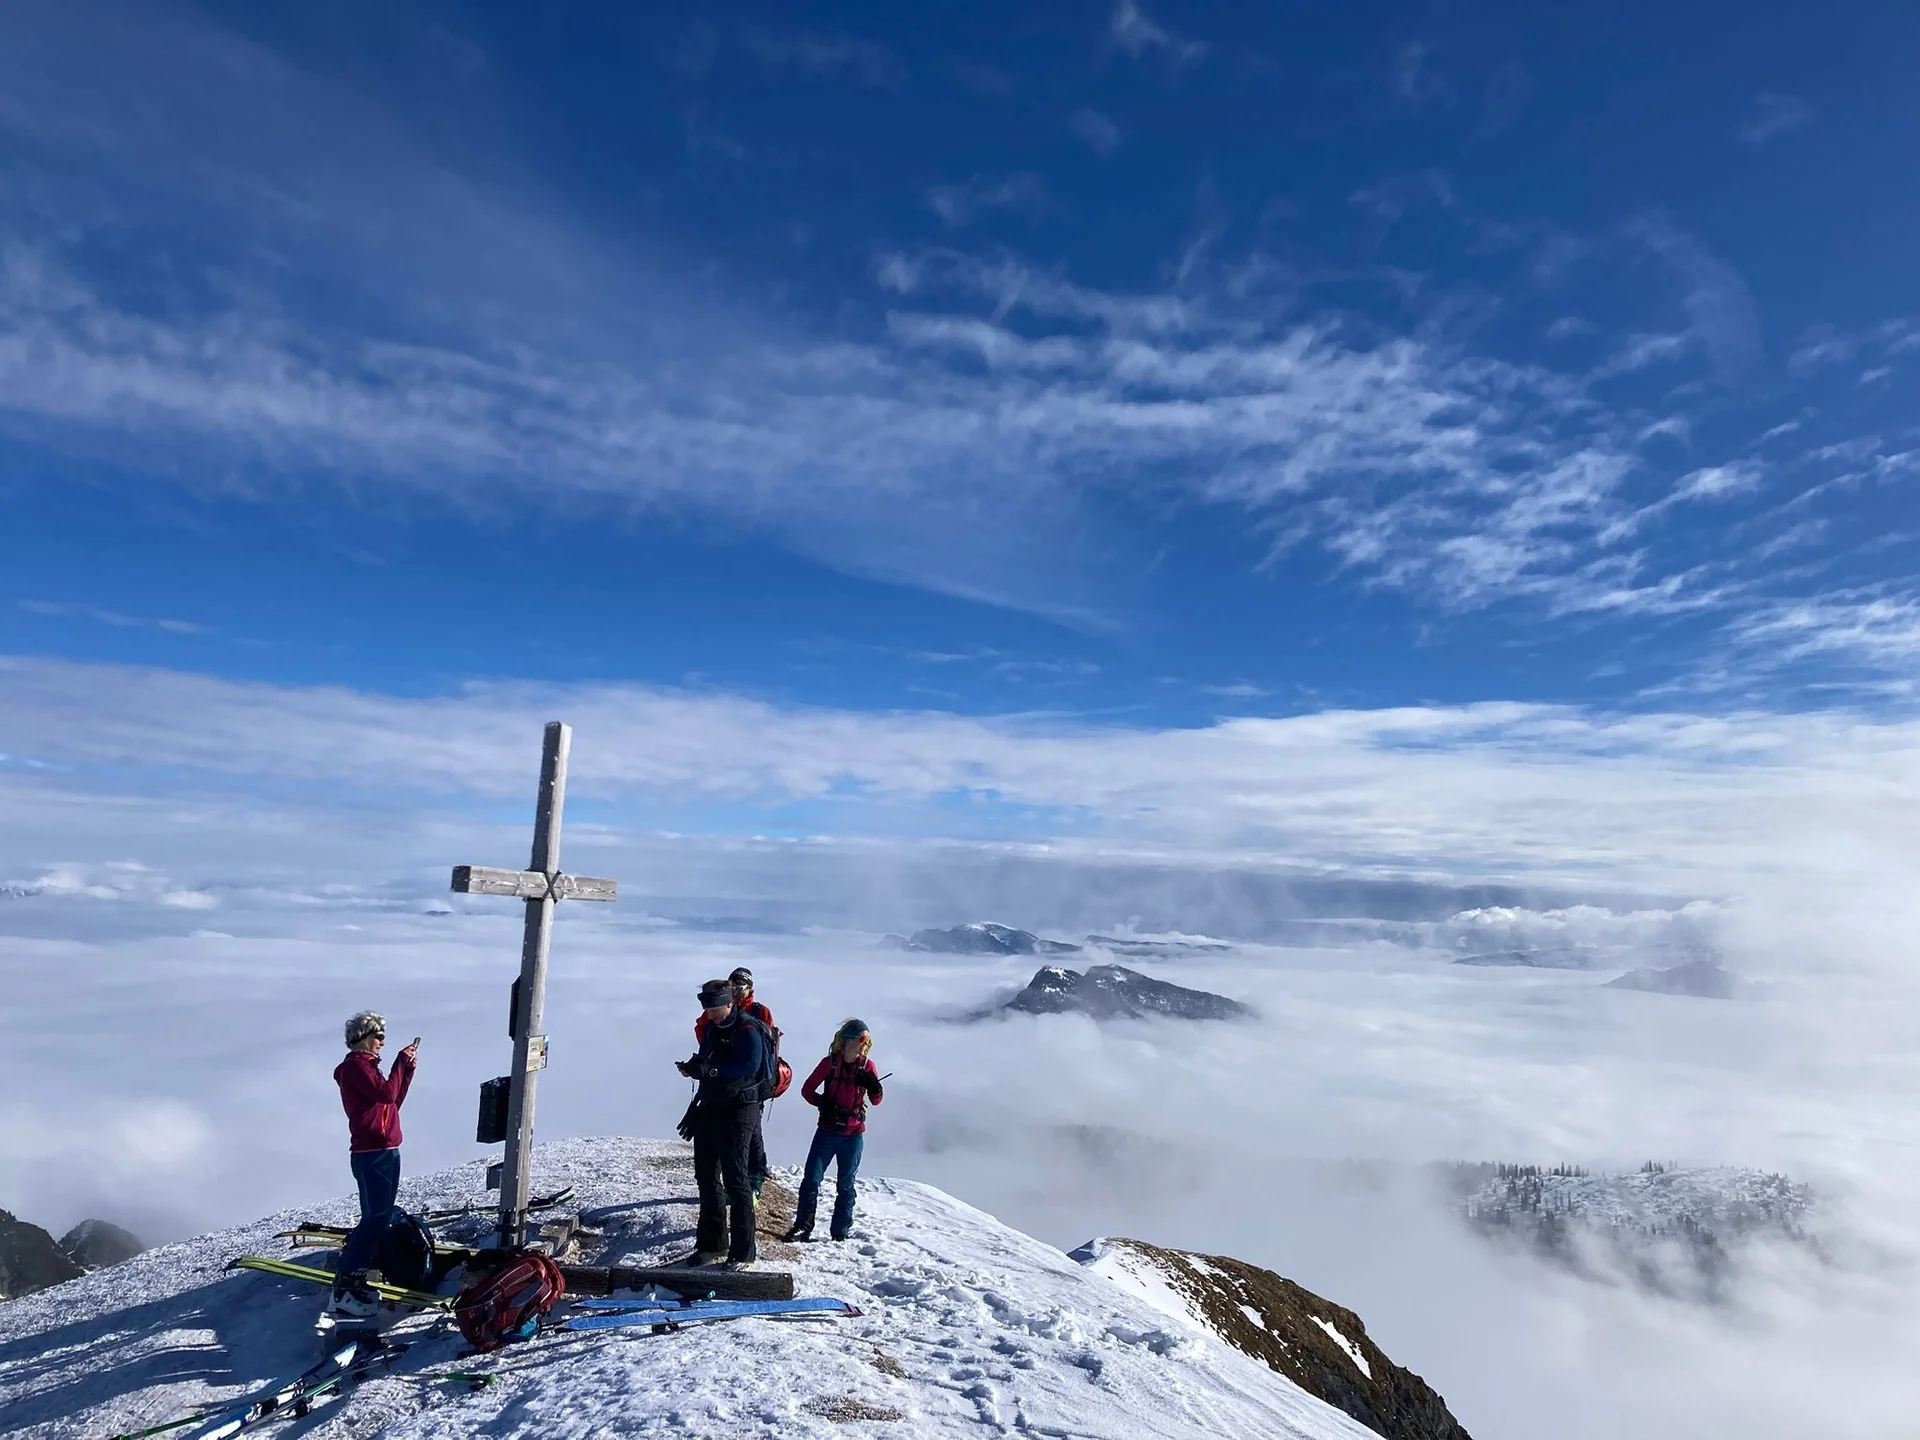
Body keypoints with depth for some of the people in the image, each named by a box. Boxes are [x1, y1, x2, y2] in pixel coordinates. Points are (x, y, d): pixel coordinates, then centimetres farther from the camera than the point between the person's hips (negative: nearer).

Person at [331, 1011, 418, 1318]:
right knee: (377, 1219, -13)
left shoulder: (365, 1065, 20)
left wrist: (408, 1069, 10)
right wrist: (401, 1060, -12)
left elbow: (394, 1102, 19)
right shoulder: (356, 1065, -10)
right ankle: (345, 1291, -12)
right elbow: (387, 1093, -22)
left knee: (376, 1218, 14)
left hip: (381, 1152, 10)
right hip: (373, 1154, -10)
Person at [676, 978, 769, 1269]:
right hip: (710, 1108, 9)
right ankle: (712, 1243, 27)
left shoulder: (747, 1029, -14)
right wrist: (693, 1066, -4)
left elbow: (748, 1066, -27)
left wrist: (710, 1070, -30)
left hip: (738, 1110, -9)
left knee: (735, 1179, -7)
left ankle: (744, 1252, 1)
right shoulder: (711, 1028, 12)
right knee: (706, 1176, 14)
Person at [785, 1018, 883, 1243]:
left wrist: (874, 1087, -22)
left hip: (853, 1134, 1)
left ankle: (841, 1232, 18)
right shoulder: (830, 1063, -5)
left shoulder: (867, 1066, -1)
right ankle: (803, 1226, 7)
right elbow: (807, 1090, 0)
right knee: (812, 1179, -4)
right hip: (827, 1130, -1)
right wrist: (823, 1103, -17)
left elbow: (876, 1100, 0)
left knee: (845, 1185, 8)